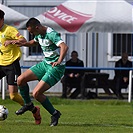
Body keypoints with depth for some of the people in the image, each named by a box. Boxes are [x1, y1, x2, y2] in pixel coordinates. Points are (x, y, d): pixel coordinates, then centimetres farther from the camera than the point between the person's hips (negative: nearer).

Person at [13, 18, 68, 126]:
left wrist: (59, 61, -51)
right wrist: (22, 43, 9)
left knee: (36, 93, -18)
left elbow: (64, 47, -38)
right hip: (45, 64, 9)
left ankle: (55, 114, 1)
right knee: (20, 80, 3)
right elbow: (34, 42, 28)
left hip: (56, 68, -9)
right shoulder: (39, 35, 4)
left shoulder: (51, 34, -24)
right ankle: (28, 104, 25)